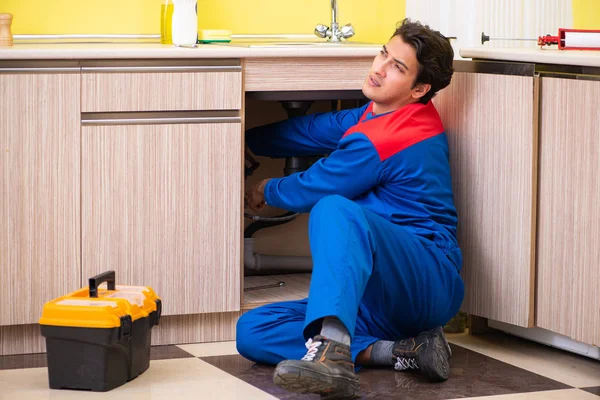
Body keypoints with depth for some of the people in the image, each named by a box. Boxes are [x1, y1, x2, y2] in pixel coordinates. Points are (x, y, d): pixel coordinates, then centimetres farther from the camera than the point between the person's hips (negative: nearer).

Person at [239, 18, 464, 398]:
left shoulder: (380, 140, -15)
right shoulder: (377, 113, 13)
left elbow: (310, 190, -2)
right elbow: (311, 130, 25)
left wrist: (266, 191, 20)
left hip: (432, 285, -10)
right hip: (382, 301, 10)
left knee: (335, 209, -36)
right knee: (252, 332, -5)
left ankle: (331, 352, -55)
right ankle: (404, 351, -16)